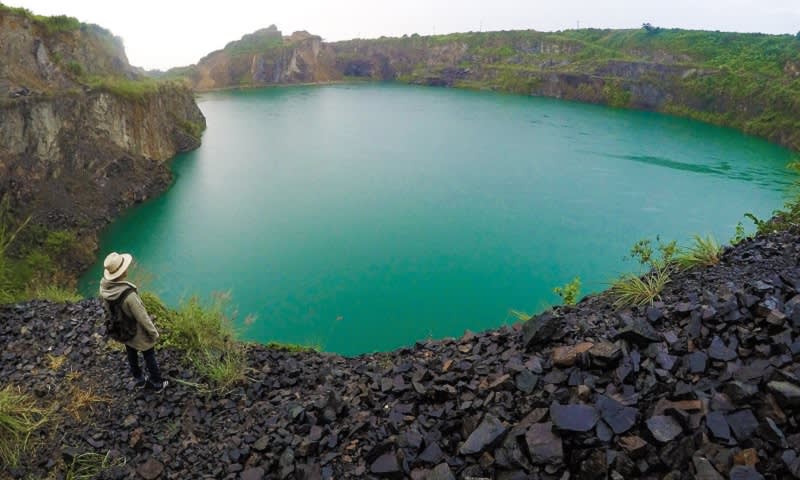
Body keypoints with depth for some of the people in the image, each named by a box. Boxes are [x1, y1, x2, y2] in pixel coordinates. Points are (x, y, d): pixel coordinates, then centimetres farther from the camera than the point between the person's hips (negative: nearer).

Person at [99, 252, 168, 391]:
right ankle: (157, 383, 38)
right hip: (138, 332, -6)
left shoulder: (104, 287, -21)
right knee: (149, 357, 18)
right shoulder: (128, 294, -41)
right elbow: (142, 317, -27)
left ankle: (139, 380, 51)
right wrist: (154, 332, -11)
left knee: (132, 355, 28)